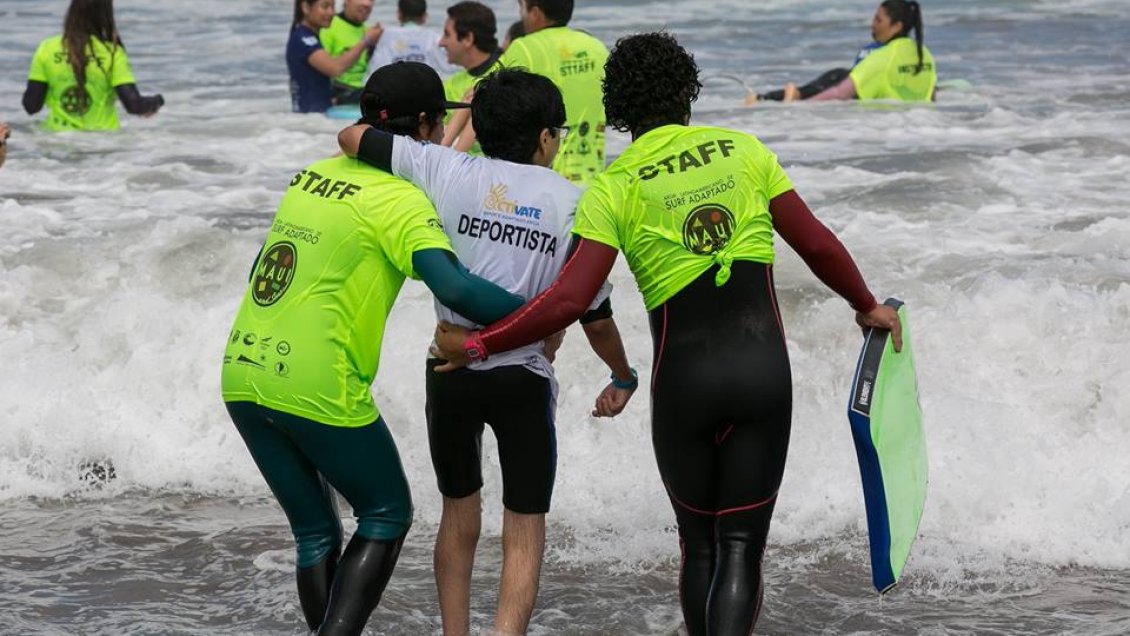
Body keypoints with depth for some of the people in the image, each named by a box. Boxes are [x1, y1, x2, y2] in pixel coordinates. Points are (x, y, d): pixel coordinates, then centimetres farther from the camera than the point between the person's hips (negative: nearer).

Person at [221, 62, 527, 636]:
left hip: (242, 372, 7)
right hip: (317, 389, -7)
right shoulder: (400, 198, -9)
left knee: (316, 533, 17)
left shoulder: (311, 176, 13)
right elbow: (454, 289, -23)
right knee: (387, 516, 11)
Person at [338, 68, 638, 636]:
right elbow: (596, 317, 3)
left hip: (451, 371, 2)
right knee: (525, 531, 6)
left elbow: (352, 138, 6)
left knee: (459, 514, 21)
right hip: (523, 377, -2)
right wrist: (623, 378, 20)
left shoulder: (449, 172, 1)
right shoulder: (572, 202, 0)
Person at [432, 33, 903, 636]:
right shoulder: (743, 150, 3)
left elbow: (567, 301, -14)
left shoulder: (613, 190, -5)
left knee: (699, 545, 18)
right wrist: (868, 306, 23)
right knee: (741, 548, 1)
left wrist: (474, 345, -4)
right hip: (764, 368, 1)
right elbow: (818, 245, 6)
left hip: (684, 377, -1)